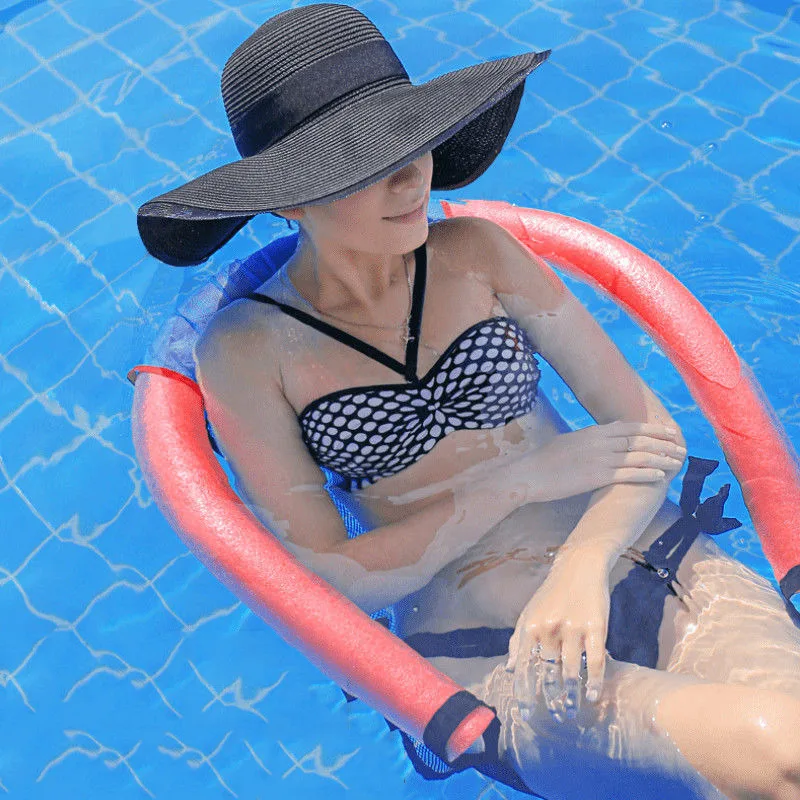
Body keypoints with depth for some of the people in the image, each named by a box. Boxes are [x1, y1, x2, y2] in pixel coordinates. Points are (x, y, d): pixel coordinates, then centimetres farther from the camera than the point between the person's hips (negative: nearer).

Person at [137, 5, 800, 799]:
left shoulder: (476, 251, 4)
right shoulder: (247, 349, -2)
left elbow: (649, 428, 2)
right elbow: (324, 582, -5)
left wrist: (584, 565, -17)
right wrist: (520, 480, -10)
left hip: (666, 573, 4)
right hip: (492, 664, -3)